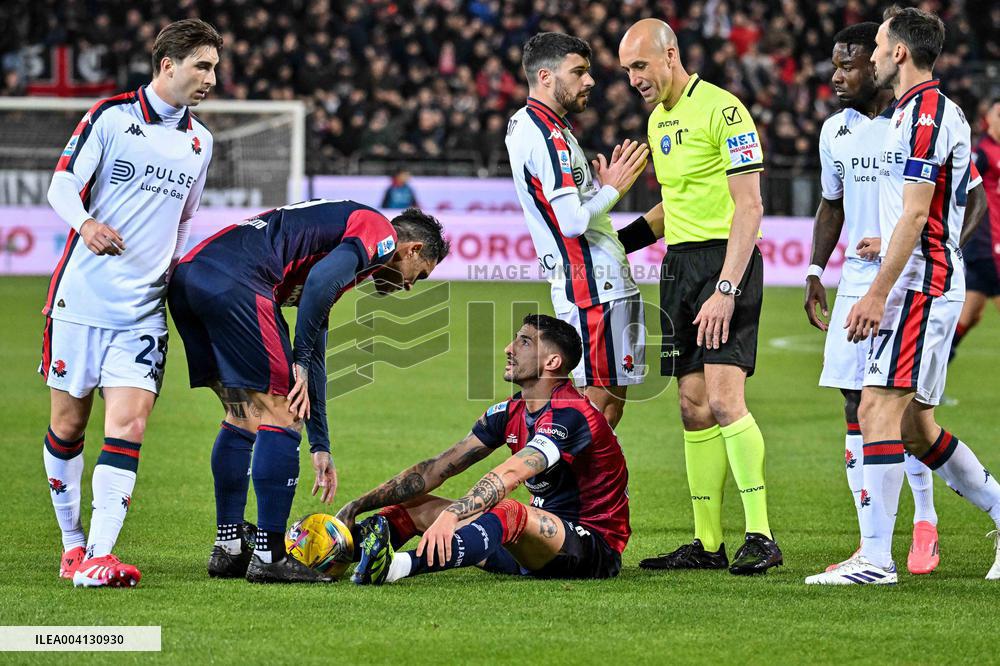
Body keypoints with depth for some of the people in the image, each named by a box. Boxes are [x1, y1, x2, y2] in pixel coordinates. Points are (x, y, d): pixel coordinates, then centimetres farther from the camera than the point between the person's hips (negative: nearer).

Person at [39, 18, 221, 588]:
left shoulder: (200, 142, 12)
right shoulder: (111, 116, -3)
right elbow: (63, 184, -6)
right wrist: (86, 223, -26)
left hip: (144, 311, 3)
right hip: (81, 299, -3)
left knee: (128, 425, -12)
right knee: (68, 425, 5)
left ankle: (98, 556, -17)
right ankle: (73, 541, 23)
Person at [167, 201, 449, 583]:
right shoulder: (381, 234, 8)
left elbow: (313, 353, 38)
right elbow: (320, 280, -14)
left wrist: (320, 447, 40)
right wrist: (299, 364, -5)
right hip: (235, 282, -10)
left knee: (243, 416, 21)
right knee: (281, 416, -1)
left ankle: (228, 549, 24)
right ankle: (269, 558, 0)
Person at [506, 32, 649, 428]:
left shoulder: (523, 125, 17)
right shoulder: (549, 137, -15)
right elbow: (573, 221, -22)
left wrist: (606, 180, 9)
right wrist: (613, 188, -7)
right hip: (596, 286, -10)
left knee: (608, 402, 10)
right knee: (602, 403, -9)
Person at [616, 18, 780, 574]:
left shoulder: (722, 110, -12)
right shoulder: (658, 119, 16)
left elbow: (749, 206, -16)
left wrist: (726, 289, -22)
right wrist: (625, 237, 15)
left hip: (725, 257, -8)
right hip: (679, 263, 8)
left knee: (724, 401, -17)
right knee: (694, 407, 6)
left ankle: (761, 537, -14)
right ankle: (709, 544, 10)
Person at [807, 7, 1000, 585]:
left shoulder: (926, 113, -14)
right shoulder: (929, 111, 18)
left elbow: (915, 217, -19)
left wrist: (877, 294, -20)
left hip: (919, 284, -10)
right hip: (927, 283, 10)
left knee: (880, 407, -14)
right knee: (915, 425, 11)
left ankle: (876, 559, -16)